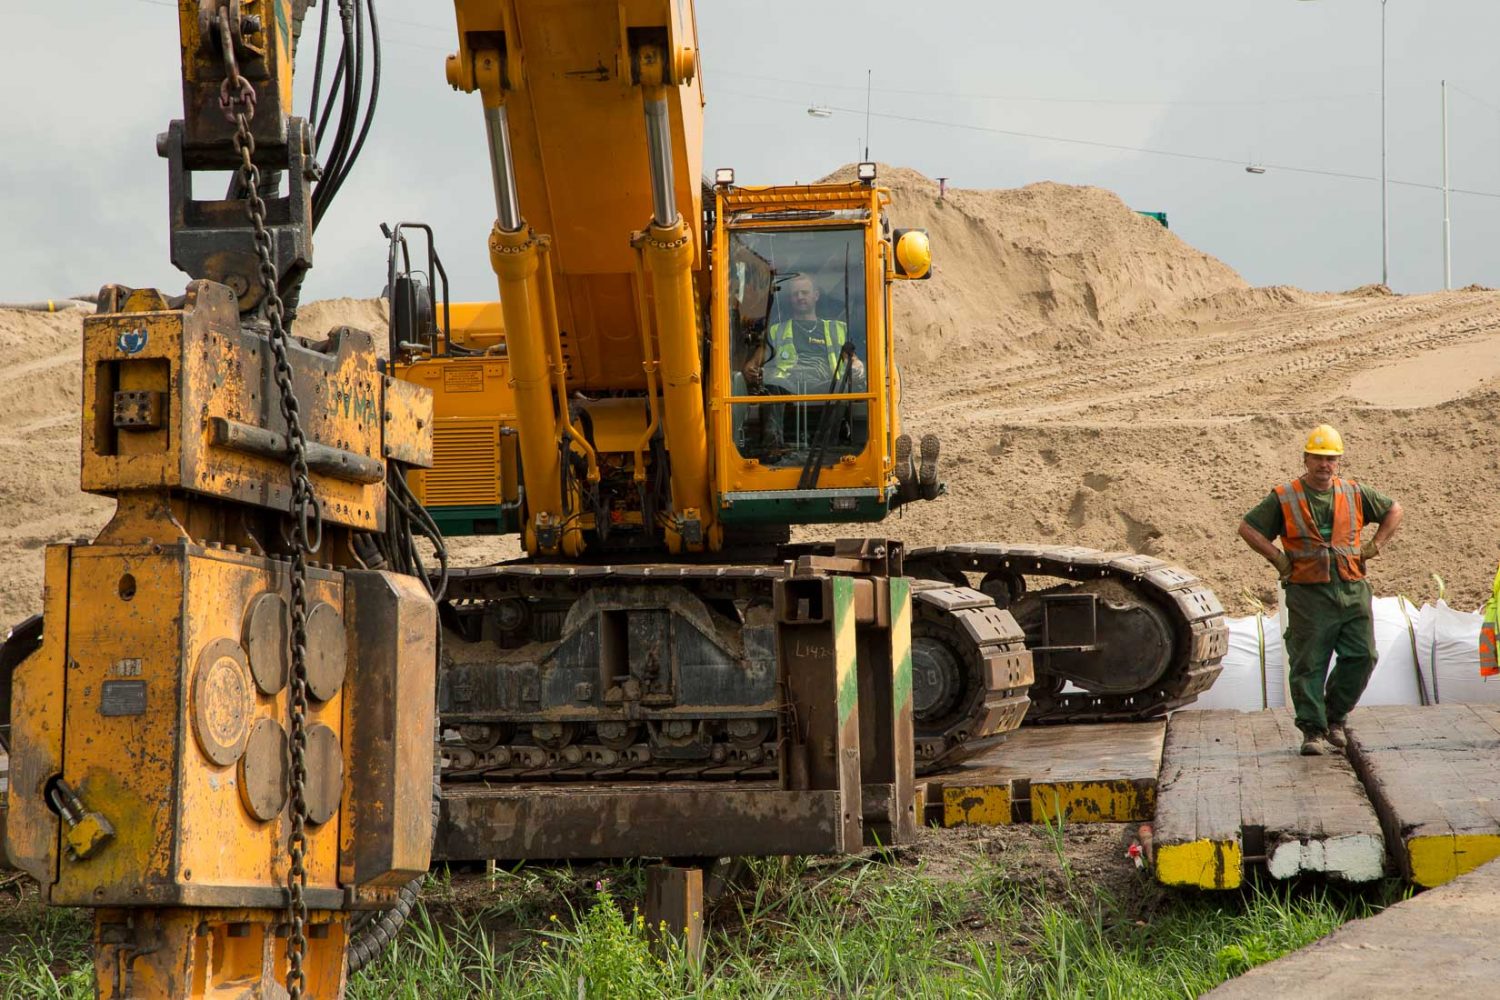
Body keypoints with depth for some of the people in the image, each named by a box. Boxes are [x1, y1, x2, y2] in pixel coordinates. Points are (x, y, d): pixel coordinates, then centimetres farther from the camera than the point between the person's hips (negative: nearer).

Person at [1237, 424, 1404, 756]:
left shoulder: (1354, 494, 10)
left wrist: (1372, 548, 11)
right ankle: (1314, 731, 2)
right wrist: (1278, 558, -4)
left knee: (1362, 656, -1)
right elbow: (1248, 528, 2)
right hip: (1309, 594, -3)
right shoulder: (1284, 498, 1)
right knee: (1309, 665, -3)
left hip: (1353, 591, 3)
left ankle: (1335, 716, 18)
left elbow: (1394, 510, 22)